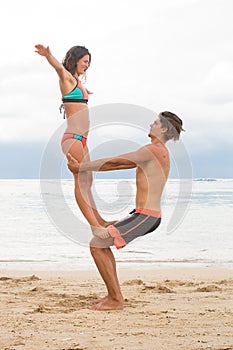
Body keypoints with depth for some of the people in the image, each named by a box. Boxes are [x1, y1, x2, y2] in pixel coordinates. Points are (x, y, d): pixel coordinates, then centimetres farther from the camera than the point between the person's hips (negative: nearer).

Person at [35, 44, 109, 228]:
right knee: (81, 181, -10)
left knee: (86, 180, 17)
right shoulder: (66, 77, -6)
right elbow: (59, 66, -30)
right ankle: (95, 225, -11)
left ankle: (99, 220, 26)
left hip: (81, 139, 10)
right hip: (73, 138, -10)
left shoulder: (76, 81, 19)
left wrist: (86, 92, 68)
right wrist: (48, 55, -52)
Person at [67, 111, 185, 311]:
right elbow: (120, 164, 23)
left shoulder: (154, 149, -12)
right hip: (149, 216, 10)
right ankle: (114, 295, 16)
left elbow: (114, 162, -12)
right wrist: (84, 168, 21)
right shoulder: (159, 153, 20)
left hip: (144, 216, -10)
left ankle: (116, 299, -7)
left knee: (96, 245, -10)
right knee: (101, 242, 20)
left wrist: (81, 167, -4)